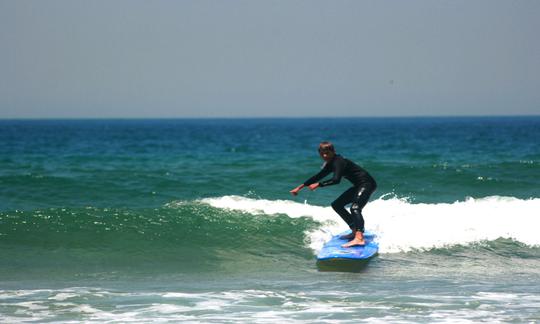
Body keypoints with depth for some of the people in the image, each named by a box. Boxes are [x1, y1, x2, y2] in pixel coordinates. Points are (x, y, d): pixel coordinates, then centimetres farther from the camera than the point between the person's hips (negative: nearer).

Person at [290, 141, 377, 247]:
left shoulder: (338, 162, -19)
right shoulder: (331, 163, 12)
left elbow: (336, 180, -33)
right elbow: (318, 176, 22)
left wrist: (318, 185, -27)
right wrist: (300, 187, 23)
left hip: (367, 183, -11)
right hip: (359, 186, 11)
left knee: (355, 208, -30)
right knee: (337, 205, 16)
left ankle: (359, 238, -48)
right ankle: (355, 231, 19)